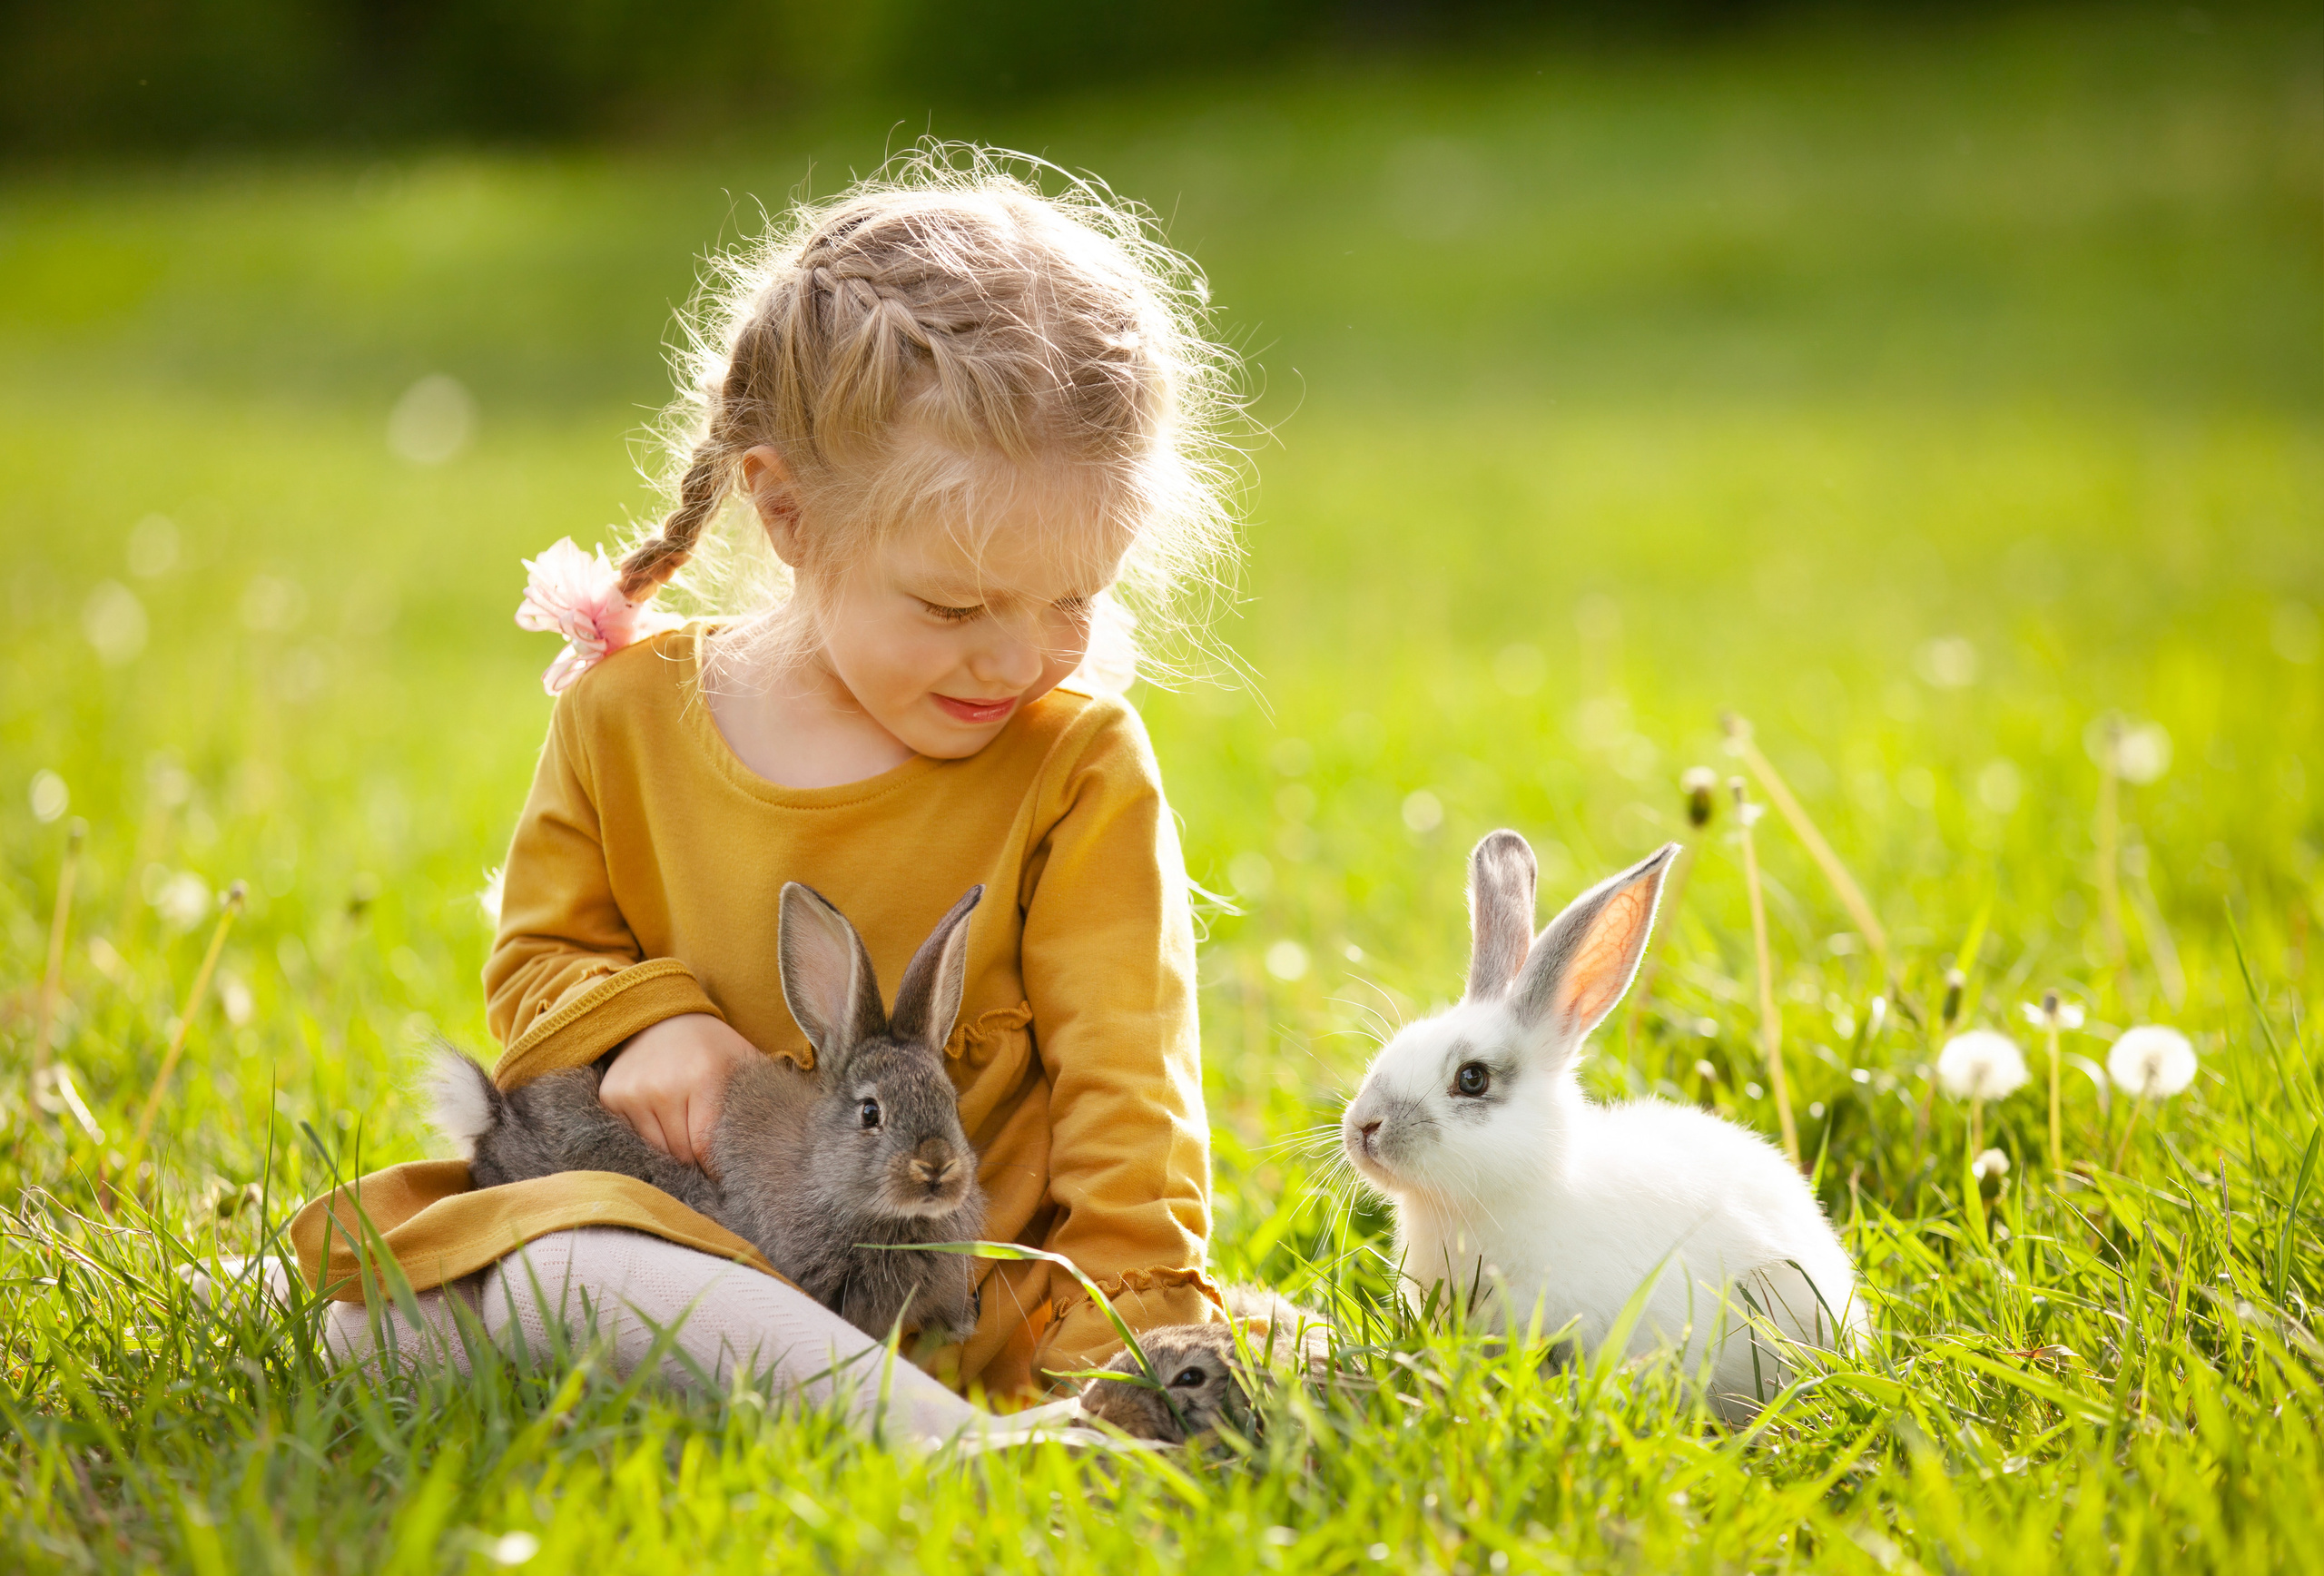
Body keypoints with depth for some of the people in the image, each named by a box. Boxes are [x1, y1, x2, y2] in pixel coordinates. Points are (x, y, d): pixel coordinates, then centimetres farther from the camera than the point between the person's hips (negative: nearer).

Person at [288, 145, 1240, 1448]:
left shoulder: (1080, 765, -3)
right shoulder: (628, 713, 3)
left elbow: (1121, 1073, -4)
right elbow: (539, 958, 13)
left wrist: (1131, 1324, -15)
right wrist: (644, 1019, -10)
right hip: (695, 1228, 5)